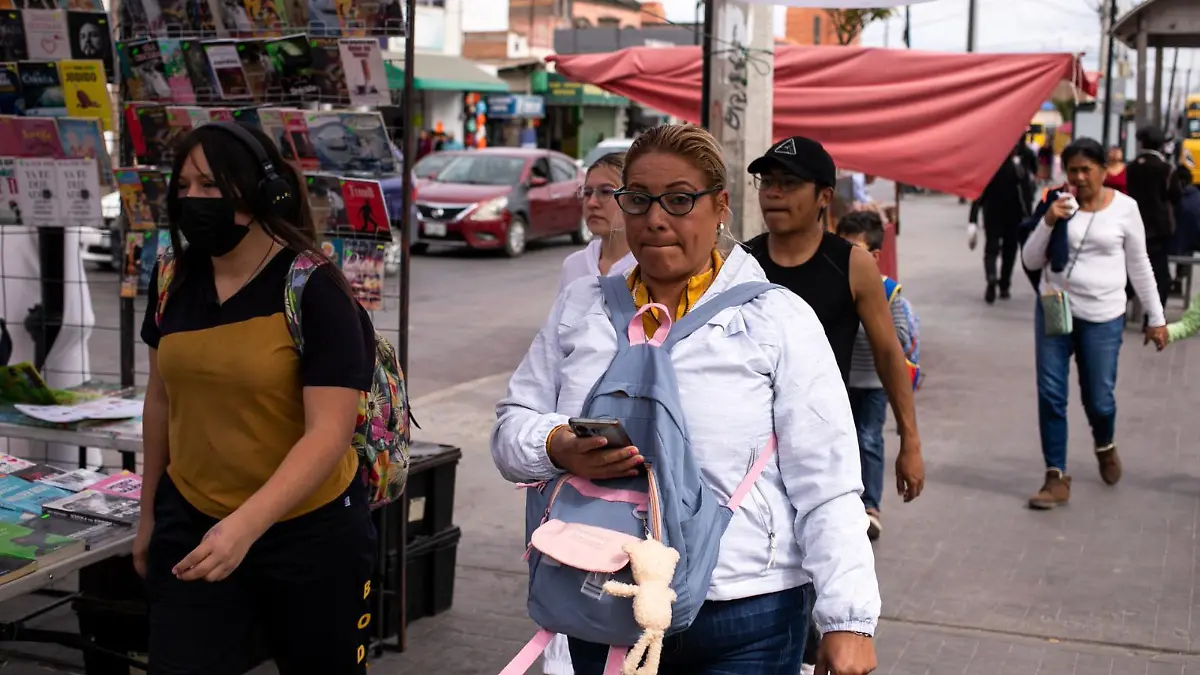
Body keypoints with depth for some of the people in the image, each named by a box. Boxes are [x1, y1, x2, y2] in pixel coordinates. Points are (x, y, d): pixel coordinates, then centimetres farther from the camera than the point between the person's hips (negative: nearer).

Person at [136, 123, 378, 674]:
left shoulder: (315, 292, -17)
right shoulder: (173, 281, 0)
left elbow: (328, 434, -22)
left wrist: (246, 525, -32)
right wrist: (149, 512, 18)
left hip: (309, 531, -4)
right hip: (190, 523, 4)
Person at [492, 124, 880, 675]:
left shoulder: (780, 320, -3)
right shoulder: (580, 310, 9)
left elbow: (826, 488, -7)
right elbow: (512, 427, 8)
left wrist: (848, 621, -12)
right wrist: (558, 449, -15)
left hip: (745, 620, -3)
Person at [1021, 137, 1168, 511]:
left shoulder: (1124, 208, -3)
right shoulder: (1058, 204, 0)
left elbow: (1139, 266, 5)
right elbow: (1031, 261, 1)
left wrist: (1157, 317, 7)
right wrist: (1048, 222, -14)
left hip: (1103, 316, -1)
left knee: (1099, 397, 5)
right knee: (1051, 393, -2)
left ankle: (1105, 446, 39)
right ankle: (1056, 478, 6)